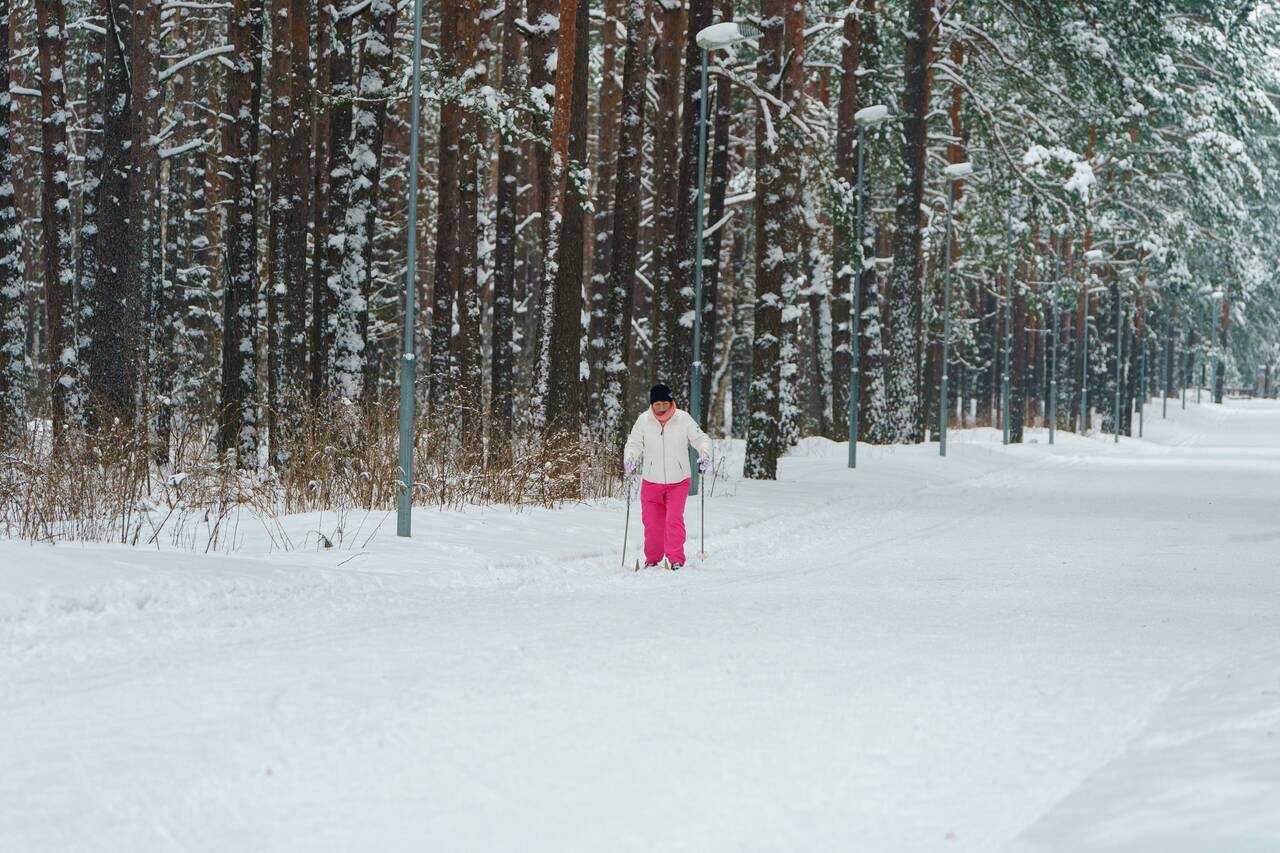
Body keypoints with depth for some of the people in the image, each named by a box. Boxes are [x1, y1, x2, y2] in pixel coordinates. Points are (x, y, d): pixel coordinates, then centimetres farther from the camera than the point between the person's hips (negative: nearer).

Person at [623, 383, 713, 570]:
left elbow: (700, 439, 0)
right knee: (652, 522, 7)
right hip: (651, 482, 2)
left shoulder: (683, 419, -7)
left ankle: (676, 559, -12)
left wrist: (705, 455, -17)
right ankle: (652, 559, 25)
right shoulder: (643, 421, -4)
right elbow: (634, 444, 6)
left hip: (678, 482, -2)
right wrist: (629, 459, -12)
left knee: (674, 519, -16)